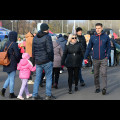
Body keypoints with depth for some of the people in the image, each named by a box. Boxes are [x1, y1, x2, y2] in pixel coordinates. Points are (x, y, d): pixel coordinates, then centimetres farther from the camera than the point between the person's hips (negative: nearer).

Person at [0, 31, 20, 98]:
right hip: (12, 65, -7)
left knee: (9, 77, 21)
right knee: (12, 79, 2)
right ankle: (11, 94, 9)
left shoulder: (6, 44, 8)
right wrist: (18, 61, 1)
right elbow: (17, 54, -17)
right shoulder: (14, 44, -15)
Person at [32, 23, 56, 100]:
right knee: (49, 78, 5)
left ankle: (35, 95, 10)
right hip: (47, 61, -6)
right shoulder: (47, 37, -10)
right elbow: (50, 50, -15)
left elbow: (33, 50, 13)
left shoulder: (35, 38, 11)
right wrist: (51, 59, -5)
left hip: (38, 62, 6)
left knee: (37, 78, 10)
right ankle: (48, 95, 7)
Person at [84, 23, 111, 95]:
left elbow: (109, 47, 6)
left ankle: (104, 88, -15)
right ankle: (97, 88, 19)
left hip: (103, 59, -2)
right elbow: (89, 48, 8)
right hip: (95, 59, 2)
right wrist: (85, 57, 5)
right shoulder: (93, 37, 3)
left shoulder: (106, 37, 0)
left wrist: (107, 56, -4)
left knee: (104, 73, -12)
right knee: (96, 74, 9)